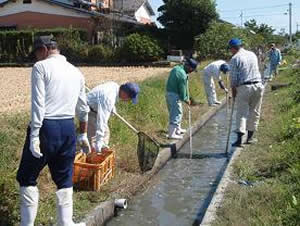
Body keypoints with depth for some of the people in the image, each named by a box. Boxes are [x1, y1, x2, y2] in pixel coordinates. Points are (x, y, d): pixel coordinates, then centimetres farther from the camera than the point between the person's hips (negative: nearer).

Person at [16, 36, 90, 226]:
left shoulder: (41, 67, -5)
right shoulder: (76, 72, 14)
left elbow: (38, 104, -15)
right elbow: (83, 108, 18)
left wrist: (34, 136, -15)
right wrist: (84, 135, 28)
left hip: (46, 127, -5)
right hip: (68, 128, 6)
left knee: (27, 178, 10)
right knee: (64, 179, 16)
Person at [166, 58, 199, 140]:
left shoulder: (176, 68, 7)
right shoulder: (183, 75, -23)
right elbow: (182, 89, -17)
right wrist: (186, 99, 0)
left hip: (169, 94, 10)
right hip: (175, 96, -10)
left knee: (174, 113, 21)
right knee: (176, 114, -2)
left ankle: (178, 129, 36)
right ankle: (172, 134, 2)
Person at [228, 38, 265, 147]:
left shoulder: (235, 58, -5)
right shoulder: (253, 54, 12)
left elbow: (233, 78, -5)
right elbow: (256, 70, 17)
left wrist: (233, 92, 4)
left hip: (244, 87, -5)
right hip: (258, 85, 5)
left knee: (241, 113, -1)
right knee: (254, 112, 12)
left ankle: (239, 139, -9)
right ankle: (250, 137, 20)